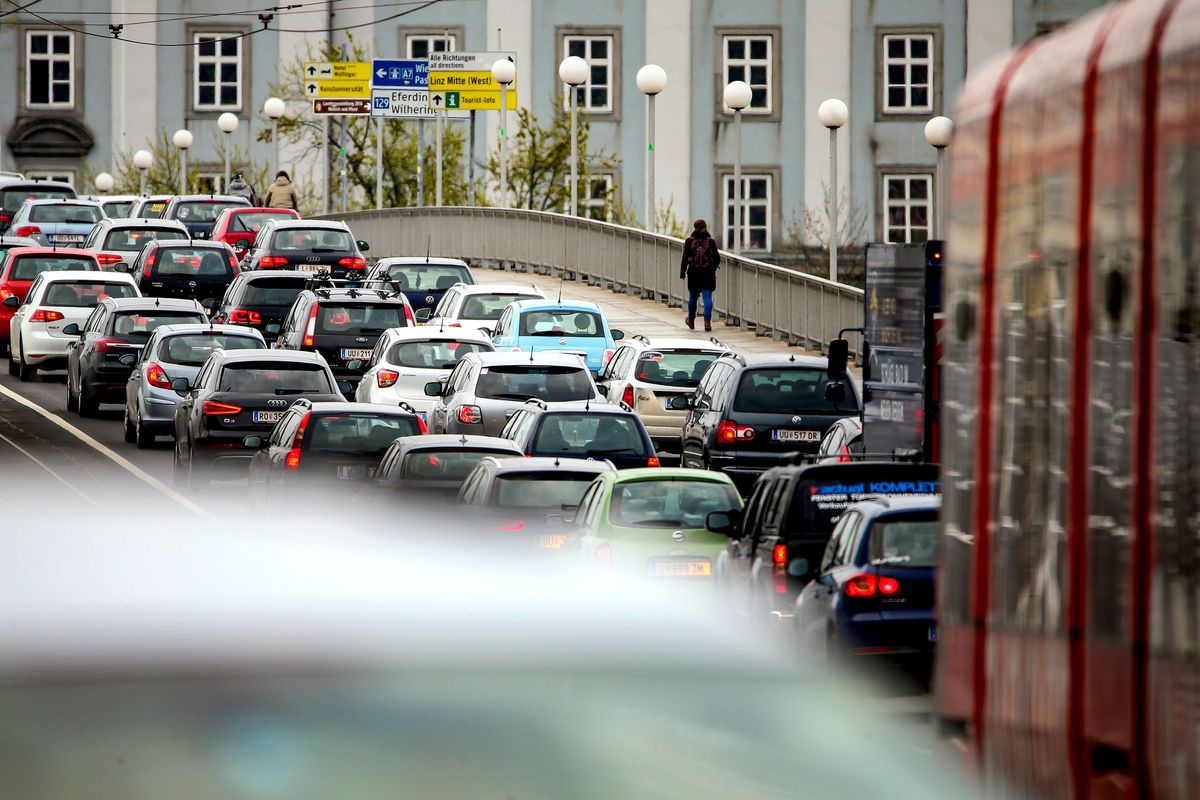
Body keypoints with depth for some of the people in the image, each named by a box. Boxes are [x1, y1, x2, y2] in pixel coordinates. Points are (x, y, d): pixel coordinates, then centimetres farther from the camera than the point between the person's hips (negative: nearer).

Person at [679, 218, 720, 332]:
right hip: (708, 274, 0)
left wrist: (682, 272, 3)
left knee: (693, 297, 16)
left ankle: (691, 321, 31)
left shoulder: (690, 241, -3)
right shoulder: (711, 241, -1)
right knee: (707, 297, -1)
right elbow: (717, 258, 2)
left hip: (694, 273, 0)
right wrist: (713, 267, 21)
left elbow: (685, 258, -5)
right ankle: (707, 321, -15)